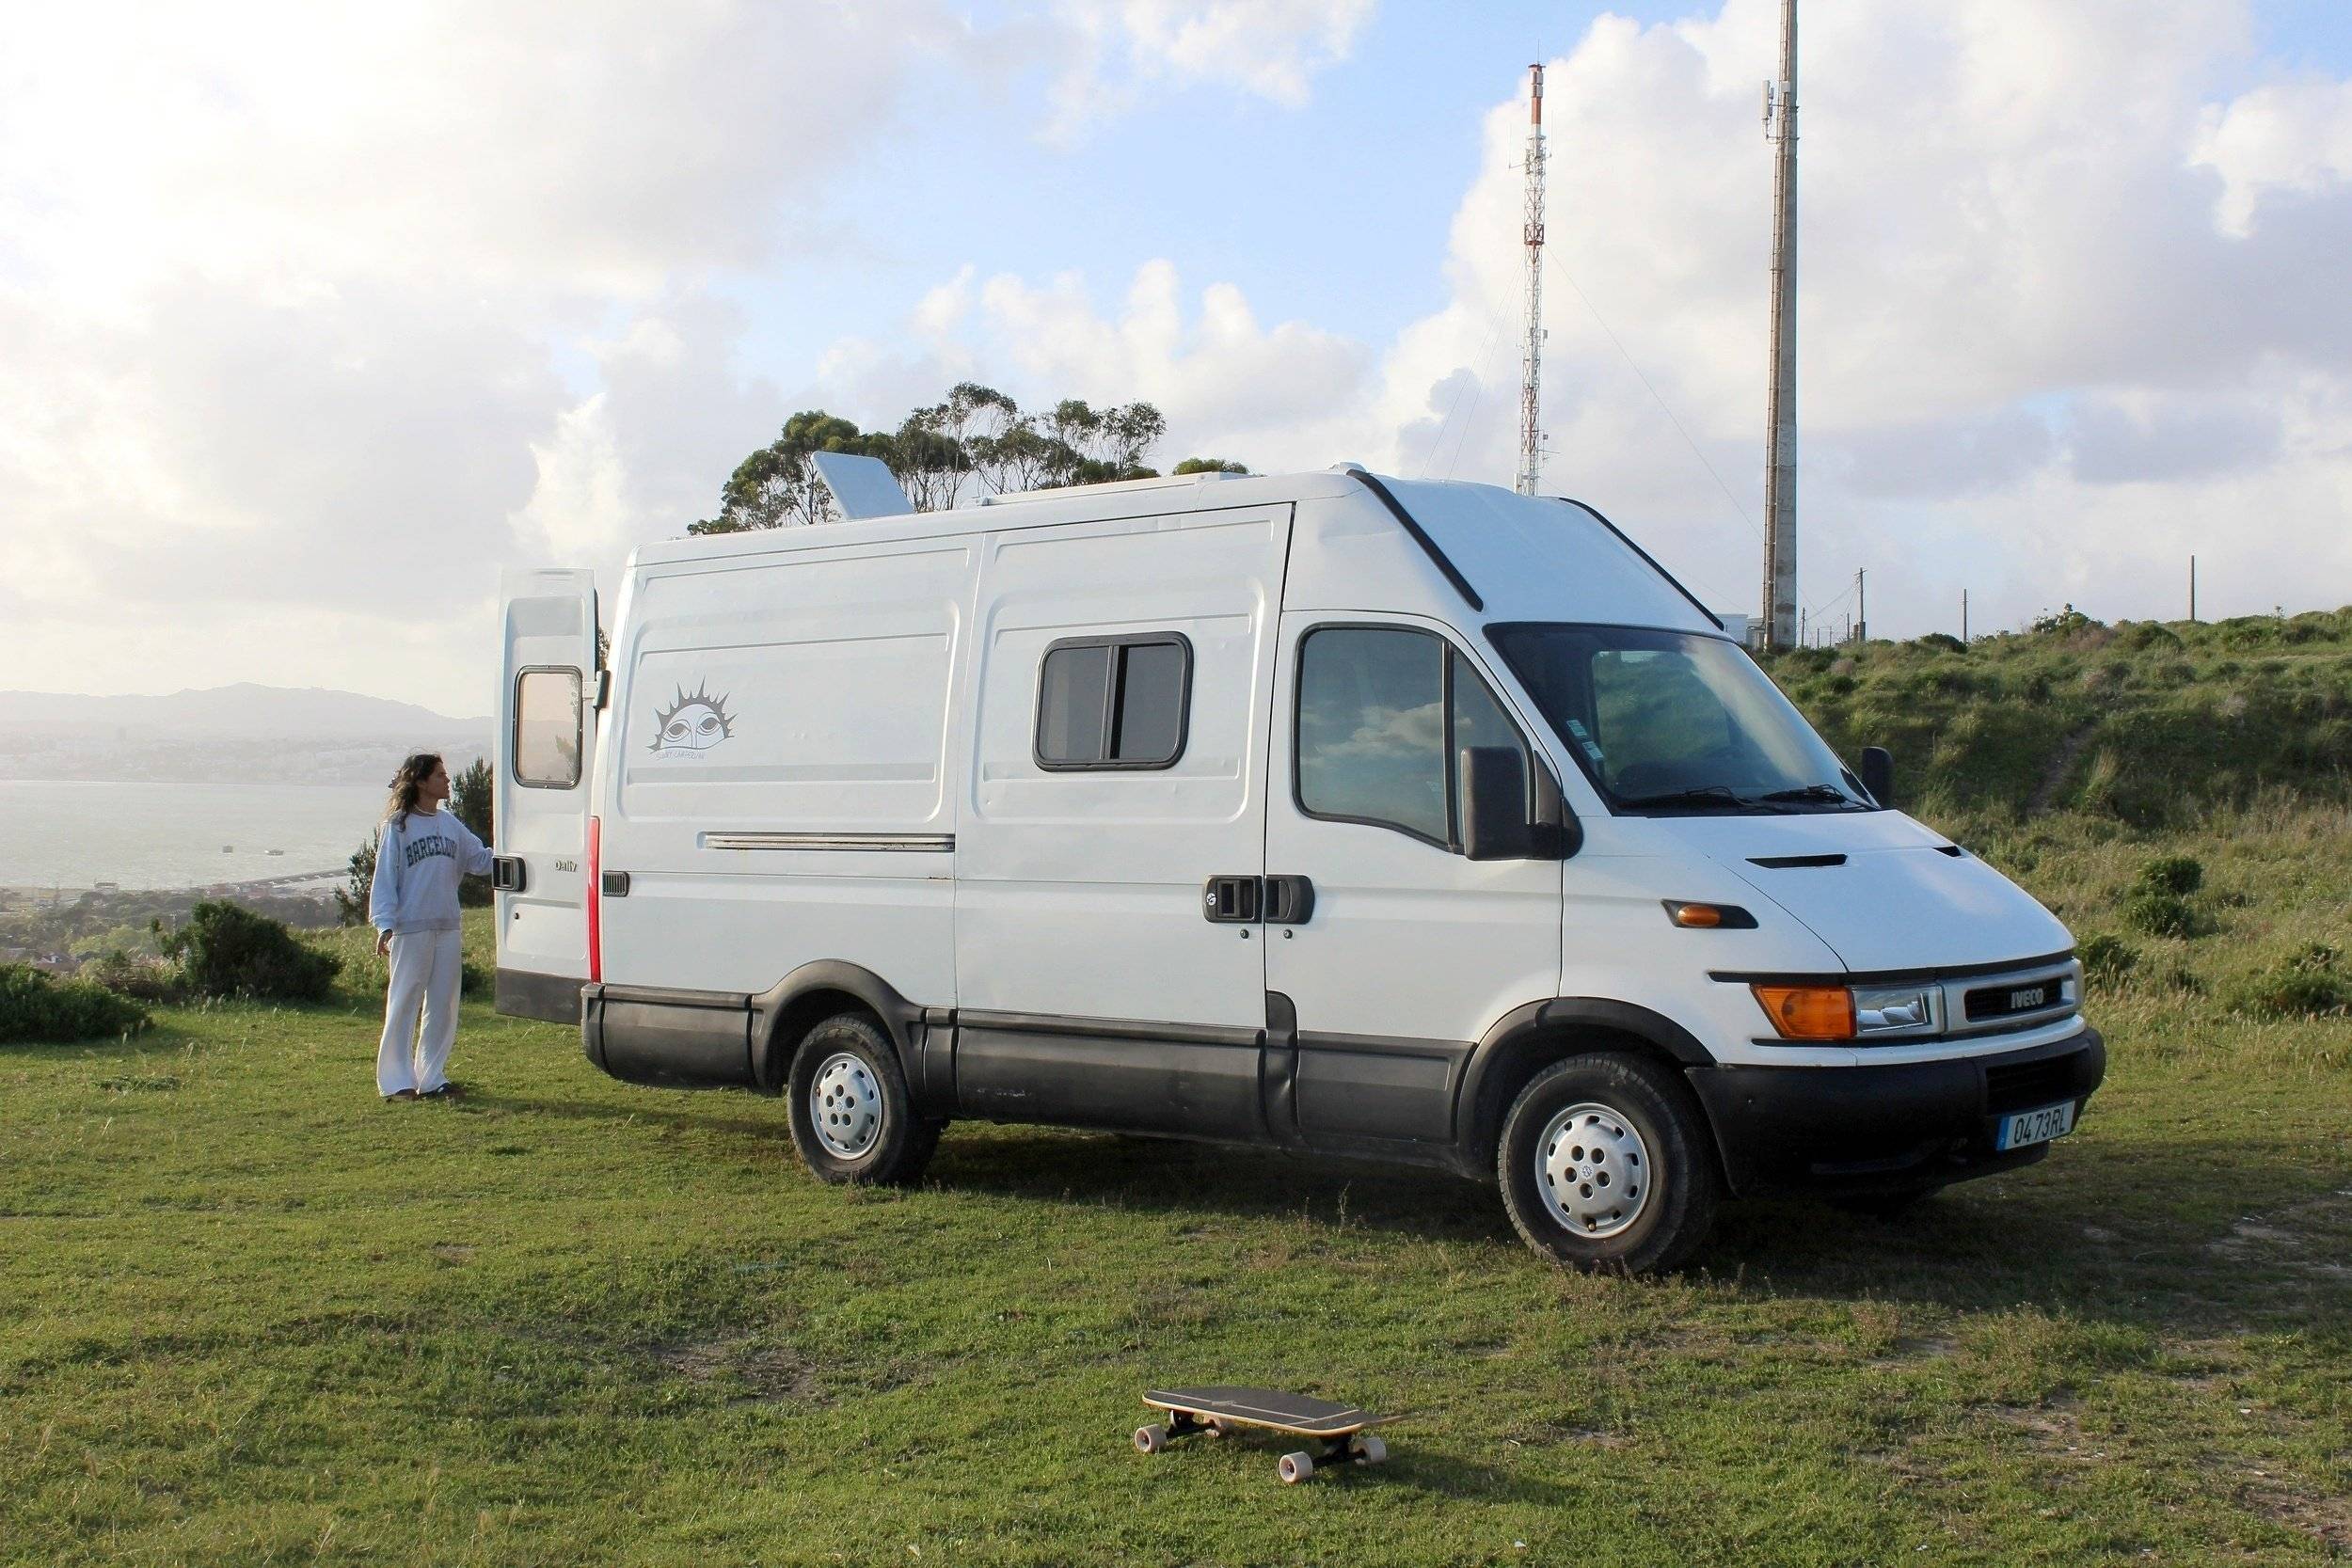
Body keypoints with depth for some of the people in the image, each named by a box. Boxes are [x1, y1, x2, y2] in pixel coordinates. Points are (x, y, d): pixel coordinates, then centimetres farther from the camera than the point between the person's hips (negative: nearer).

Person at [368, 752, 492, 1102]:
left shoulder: (450, 824, 12)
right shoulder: (398, 826, -4)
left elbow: (480, 859, 15)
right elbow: (384, 879, -6)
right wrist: (384, 925, -14)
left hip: (447, 928, 6)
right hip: (410, 929, -6)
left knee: (444, 1004, 9)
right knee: (403, 1003, -2)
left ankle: (432, 1077, 18)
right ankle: (396, 1080, 4)